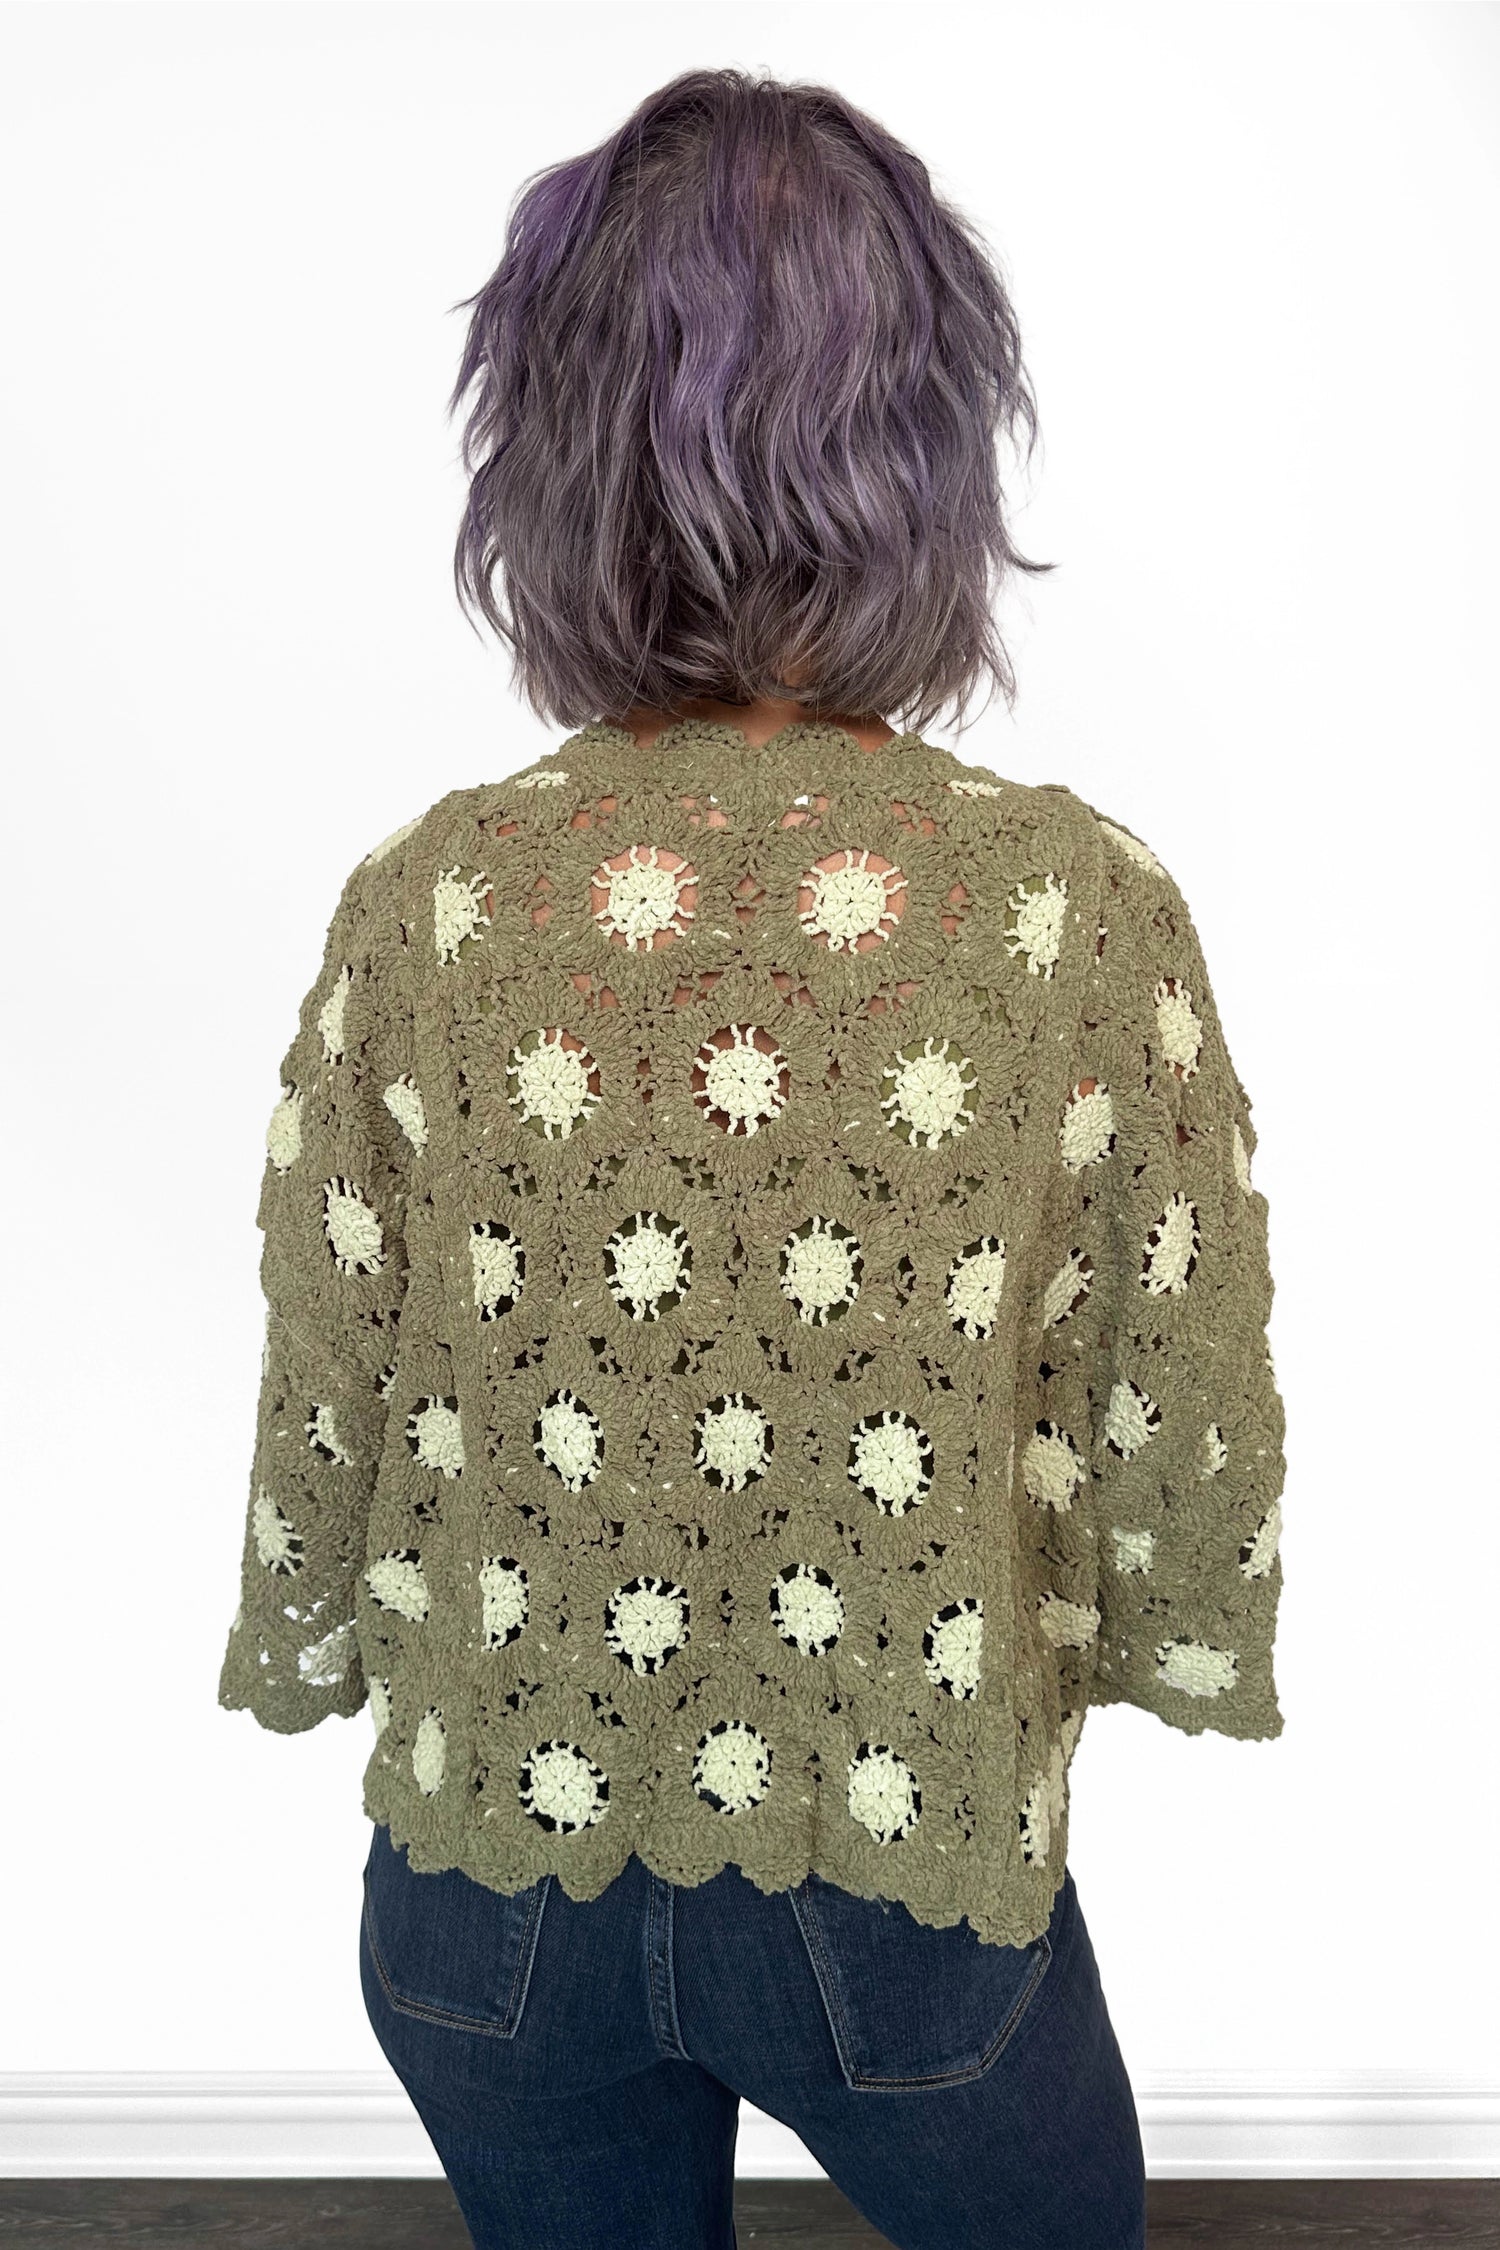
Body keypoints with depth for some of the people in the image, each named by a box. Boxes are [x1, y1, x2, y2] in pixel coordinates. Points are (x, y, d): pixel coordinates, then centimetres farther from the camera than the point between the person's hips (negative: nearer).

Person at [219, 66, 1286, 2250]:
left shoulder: (425, 906, -18)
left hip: (500, 1857, 2)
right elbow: (1180, 1419, -10)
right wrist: (1194, 1645, 11)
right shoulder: (1088, 912, -21)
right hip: (921, 1858, -1)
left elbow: (321, 1399, -7)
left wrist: (300, 1653, 13)